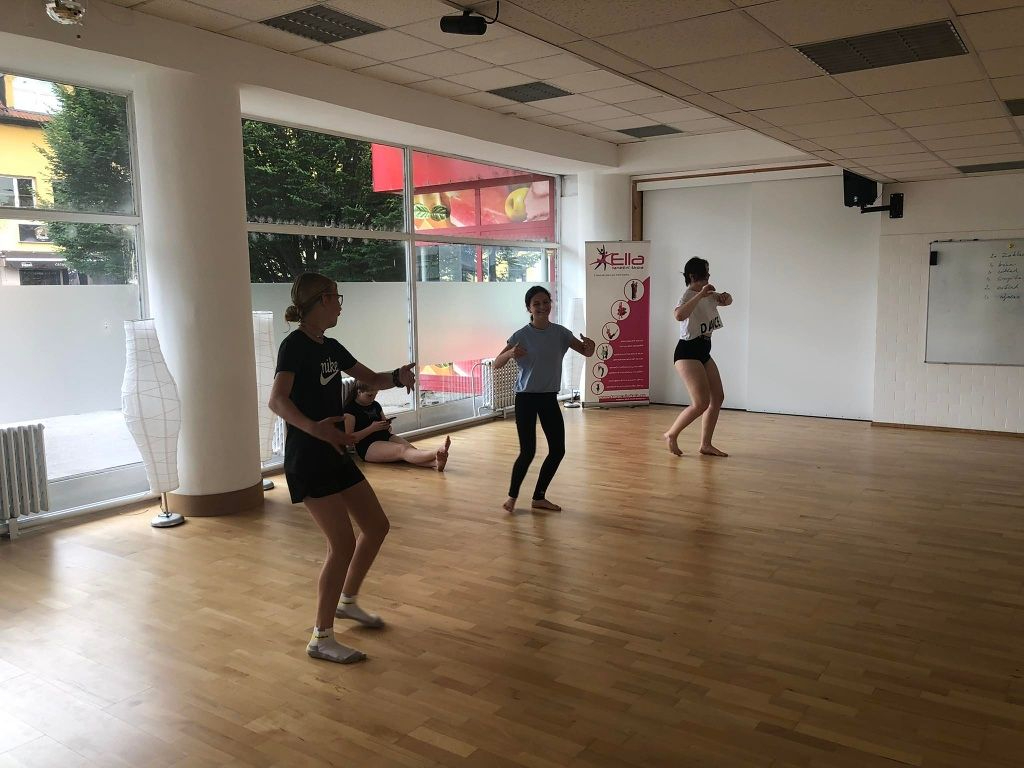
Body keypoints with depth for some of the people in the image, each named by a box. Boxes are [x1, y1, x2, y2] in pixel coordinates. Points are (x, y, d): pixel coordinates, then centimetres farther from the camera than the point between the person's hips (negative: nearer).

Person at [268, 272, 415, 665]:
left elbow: (371, 379, 19)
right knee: (343, 544, -10)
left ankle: (347, 601, 34)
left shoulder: (330, 347, 11)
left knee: (377, 525, 14)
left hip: (335, 454, 9)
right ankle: (321, 638, 5)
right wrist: (314, 428, -47)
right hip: (307, 457, -9)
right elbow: (277, 400, -29)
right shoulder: (295, 344, -14)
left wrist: (396, 377, -4)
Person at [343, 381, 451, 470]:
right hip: (367, 446, -7)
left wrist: (387, 426, 4)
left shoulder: (375, 405, 20)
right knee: (402, 450, -32)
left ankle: (435, 462, -55)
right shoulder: (350, 409, -2)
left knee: (410, 447, -25)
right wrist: (372, 428, -16)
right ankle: (436, 453, -58)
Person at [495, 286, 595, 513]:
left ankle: (539, 497, 21)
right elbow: (497, 364, -15)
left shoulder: (560, 332, 0)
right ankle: (512, 496, 15)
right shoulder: (521, 336, -11)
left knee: (558, 450, 4)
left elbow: (586, 352, 1)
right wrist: (511, 353, -37)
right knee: (528, 452, -8)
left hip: (549, 398, 5)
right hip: (526, 398, -5)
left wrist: (590, 346, -24)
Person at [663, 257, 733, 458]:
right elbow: (679, 315, -38)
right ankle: (671, 435, 4)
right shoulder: (688, 295, -16)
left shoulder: (708, 294, 11)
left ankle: (706, 444, 16)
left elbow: (726, 301, 27)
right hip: (687, 353, -10)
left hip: (704, 353, 10)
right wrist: (700, 295, -35)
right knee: (701, 403, -15)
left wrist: (725, 297, 3)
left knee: (718, 398, 8)